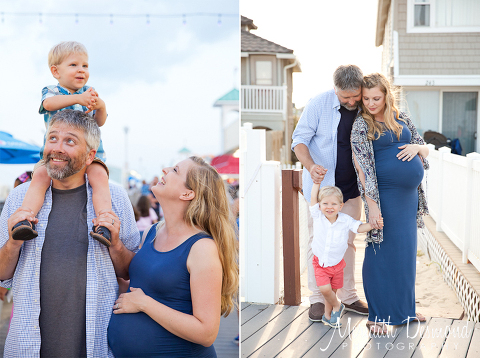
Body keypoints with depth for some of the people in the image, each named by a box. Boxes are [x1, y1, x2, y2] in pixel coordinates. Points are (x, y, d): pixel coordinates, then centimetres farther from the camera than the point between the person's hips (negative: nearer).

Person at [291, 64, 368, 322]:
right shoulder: (319, 104, -12)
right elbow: (299, 139, -11)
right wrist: (311, 166, -29)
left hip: (351, 187, 3)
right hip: (321, 185, -3)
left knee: (347, 241, 11)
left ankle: (348, 296, 21)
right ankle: (317, 299, 8)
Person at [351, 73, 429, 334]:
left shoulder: (401, 118, 11)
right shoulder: (361, 125, -5)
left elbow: (425, 148, 18)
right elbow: (363, 168, -12)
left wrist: (416, 147, -6)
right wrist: (372, 204, -18)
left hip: (409, 193, 6)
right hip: (384, 195, -6)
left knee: (406, 250, 13)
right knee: (383, 252, -4)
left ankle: (403, 308, 26)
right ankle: (377, 316, 5)